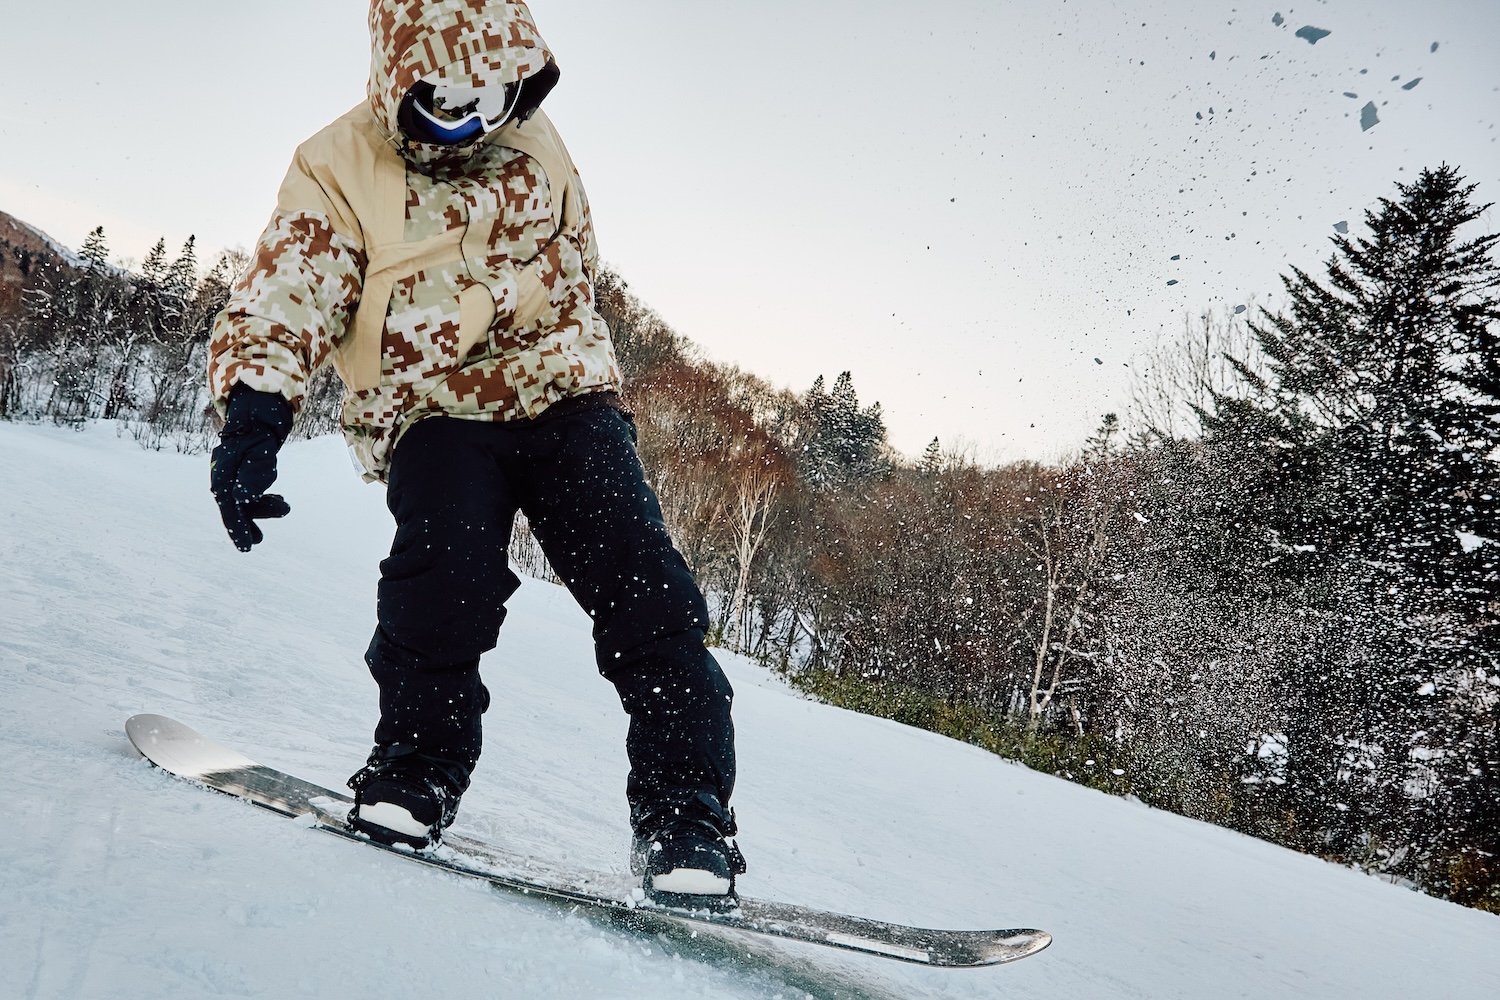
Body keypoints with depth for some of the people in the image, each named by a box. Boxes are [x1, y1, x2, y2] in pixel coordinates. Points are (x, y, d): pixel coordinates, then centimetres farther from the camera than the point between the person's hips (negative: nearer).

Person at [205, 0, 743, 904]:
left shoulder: (534, 142, 7)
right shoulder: (340, 171, -4)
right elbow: (282, 303, -13)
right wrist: (253, 419, -30)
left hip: (563, 392, 2)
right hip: (438, 414, -1)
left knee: (639, 581, -15)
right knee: (448, 562, -29)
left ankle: (686, 813, -10)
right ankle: (418, 765, -4)